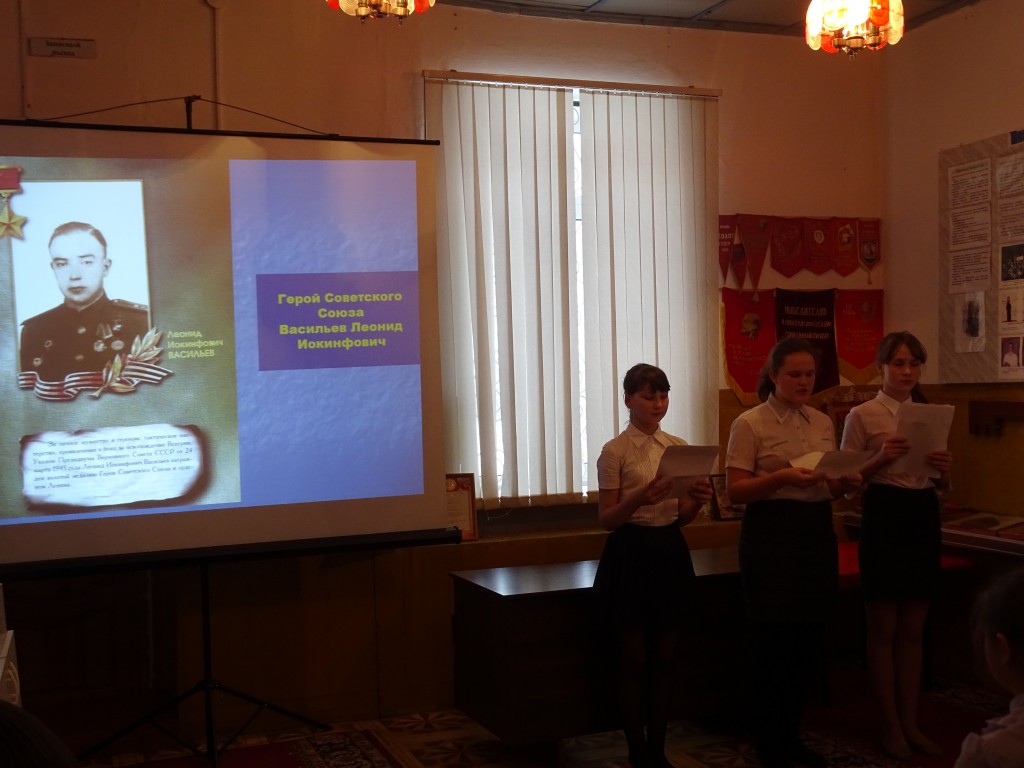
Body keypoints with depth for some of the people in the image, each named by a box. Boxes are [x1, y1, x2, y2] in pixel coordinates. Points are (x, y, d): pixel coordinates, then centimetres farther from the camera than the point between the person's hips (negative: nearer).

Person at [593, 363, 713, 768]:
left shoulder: (679, 447, 7)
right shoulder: (616, 451, -8)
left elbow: (680, 517, 11)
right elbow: (606, 519, -9)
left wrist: (698, 500, -10)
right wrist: (641, 498, -26)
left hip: (670, 554, 5)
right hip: (631, 555, -5)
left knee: (664, 659, 12)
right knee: (634, 660, 3)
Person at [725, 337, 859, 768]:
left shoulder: (823, 423, 11)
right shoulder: (750, 424, -6)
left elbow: (831, 487, 16)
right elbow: (735, 491, -11)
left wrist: (846, 482, -6)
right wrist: (783, 477, -25)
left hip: (817, 534, 6)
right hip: (771, 535, -6)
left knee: (810, 639, 10)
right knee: (774, 639, 0)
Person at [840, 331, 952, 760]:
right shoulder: (862, 416, -4)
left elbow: (941, 486, 14)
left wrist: (944, 470, -8)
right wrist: (881, 460, -21)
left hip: (924, 519, 5)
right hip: (884, 518, -5)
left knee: (913, 630, 12)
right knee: (883, 630, 4)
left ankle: (911, 723, 22)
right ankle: (891, 726, 15)